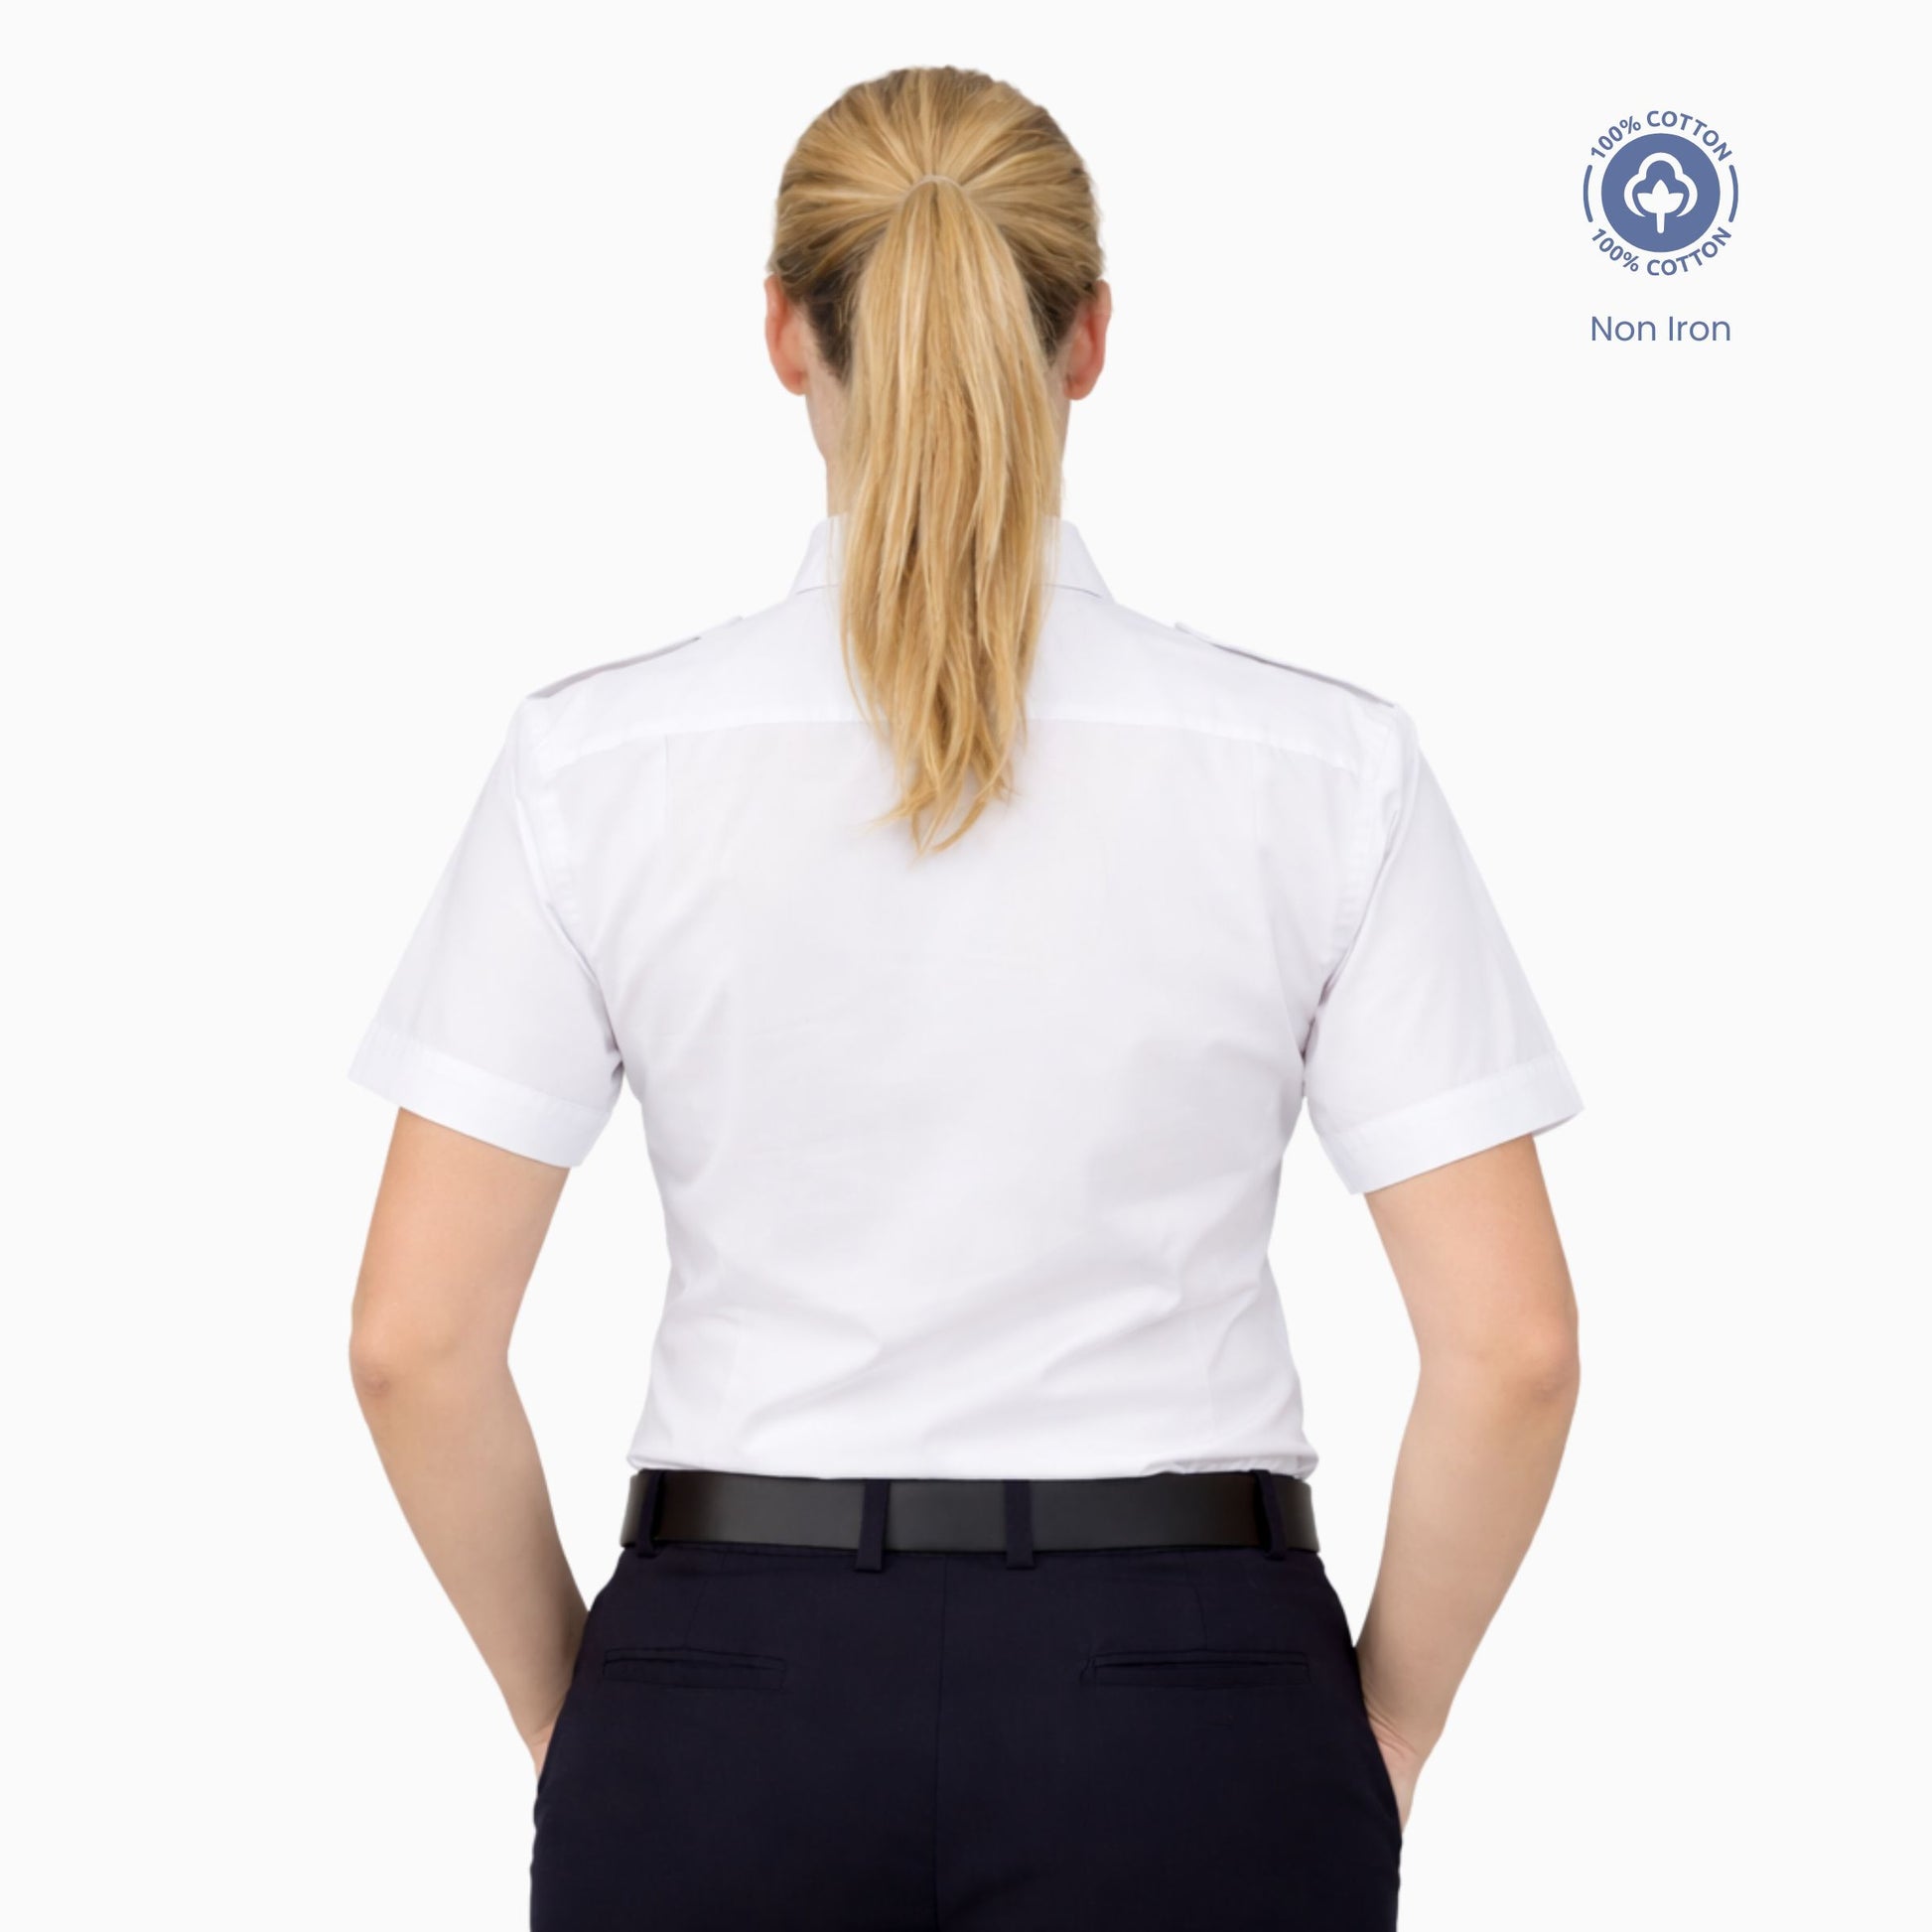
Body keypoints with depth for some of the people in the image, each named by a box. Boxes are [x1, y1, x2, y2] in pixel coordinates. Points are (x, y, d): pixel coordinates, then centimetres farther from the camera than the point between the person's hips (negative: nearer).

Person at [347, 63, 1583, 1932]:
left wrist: (567, 1703, 8)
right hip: (1177, 1718, 0)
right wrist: (1378, 1728, 6)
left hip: (738, 1710, 1)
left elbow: (416, 1340, -7)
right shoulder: (1317, 764, -8)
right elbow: (1511, 1342, -8)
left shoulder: (600, 760, -7)